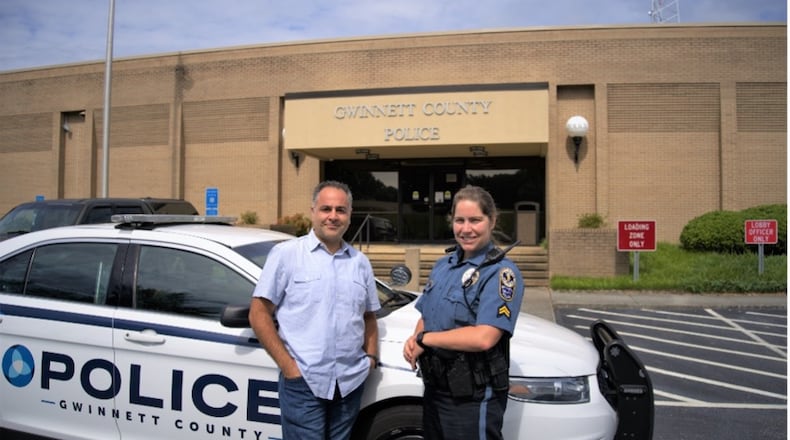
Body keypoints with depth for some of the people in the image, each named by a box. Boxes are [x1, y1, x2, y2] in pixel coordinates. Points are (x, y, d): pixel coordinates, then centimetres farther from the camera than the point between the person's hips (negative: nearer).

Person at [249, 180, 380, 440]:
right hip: (302, 382, -4)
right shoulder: (286, 254, -4)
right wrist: (287, 365, -11)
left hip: (351, 382, 5)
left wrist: (371, 356, 4)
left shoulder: (360, 262, 11)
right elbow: (259, 315, -6)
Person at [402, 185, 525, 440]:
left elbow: (483, 338, -27)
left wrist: (424, 339, -17)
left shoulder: (501, 272, -17)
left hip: (473, 399, -7)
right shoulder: (443, 264, 7)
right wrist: (414, 342, -7)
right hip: (435, 390, 7)